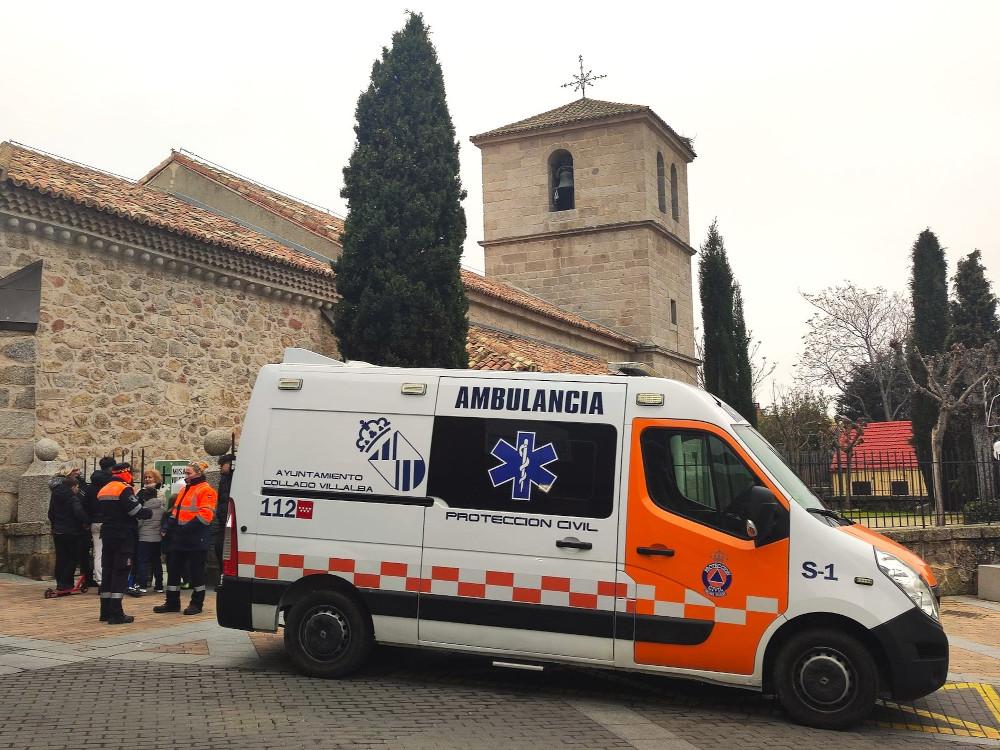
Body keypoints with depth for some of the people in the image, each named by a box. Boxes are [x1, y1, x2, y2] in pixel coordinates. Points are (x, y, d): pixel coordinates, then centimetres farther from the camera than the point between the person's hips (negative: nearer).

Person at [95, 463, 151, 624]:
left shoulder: (103, 490, 14)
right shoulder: (124, 489, -13)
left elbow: (100, 514, 19)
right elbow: (136, 510, -20)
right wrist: (148, 512, -3)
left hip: (107, 535, 8)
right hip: (123, 536, -8)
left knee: (107, 571, 13)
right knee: (120, 573, -7)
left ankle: (105, 611, 18)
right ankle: (116, 614, -9)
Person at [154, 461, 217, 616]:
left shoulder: (205, 490, -9)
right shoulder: (184, 490, 19)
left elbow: (206, 514, -19)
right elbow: (176, 510, 26)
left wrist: (188, 527, -24)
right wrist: (171, 521, 6)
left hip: (196, 539, -9)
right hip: (179, 537, 9)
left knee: (196, 571, 0)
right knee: (173, 569, 10)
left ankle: (197, 603, 10)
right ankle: (172, 603, 19)